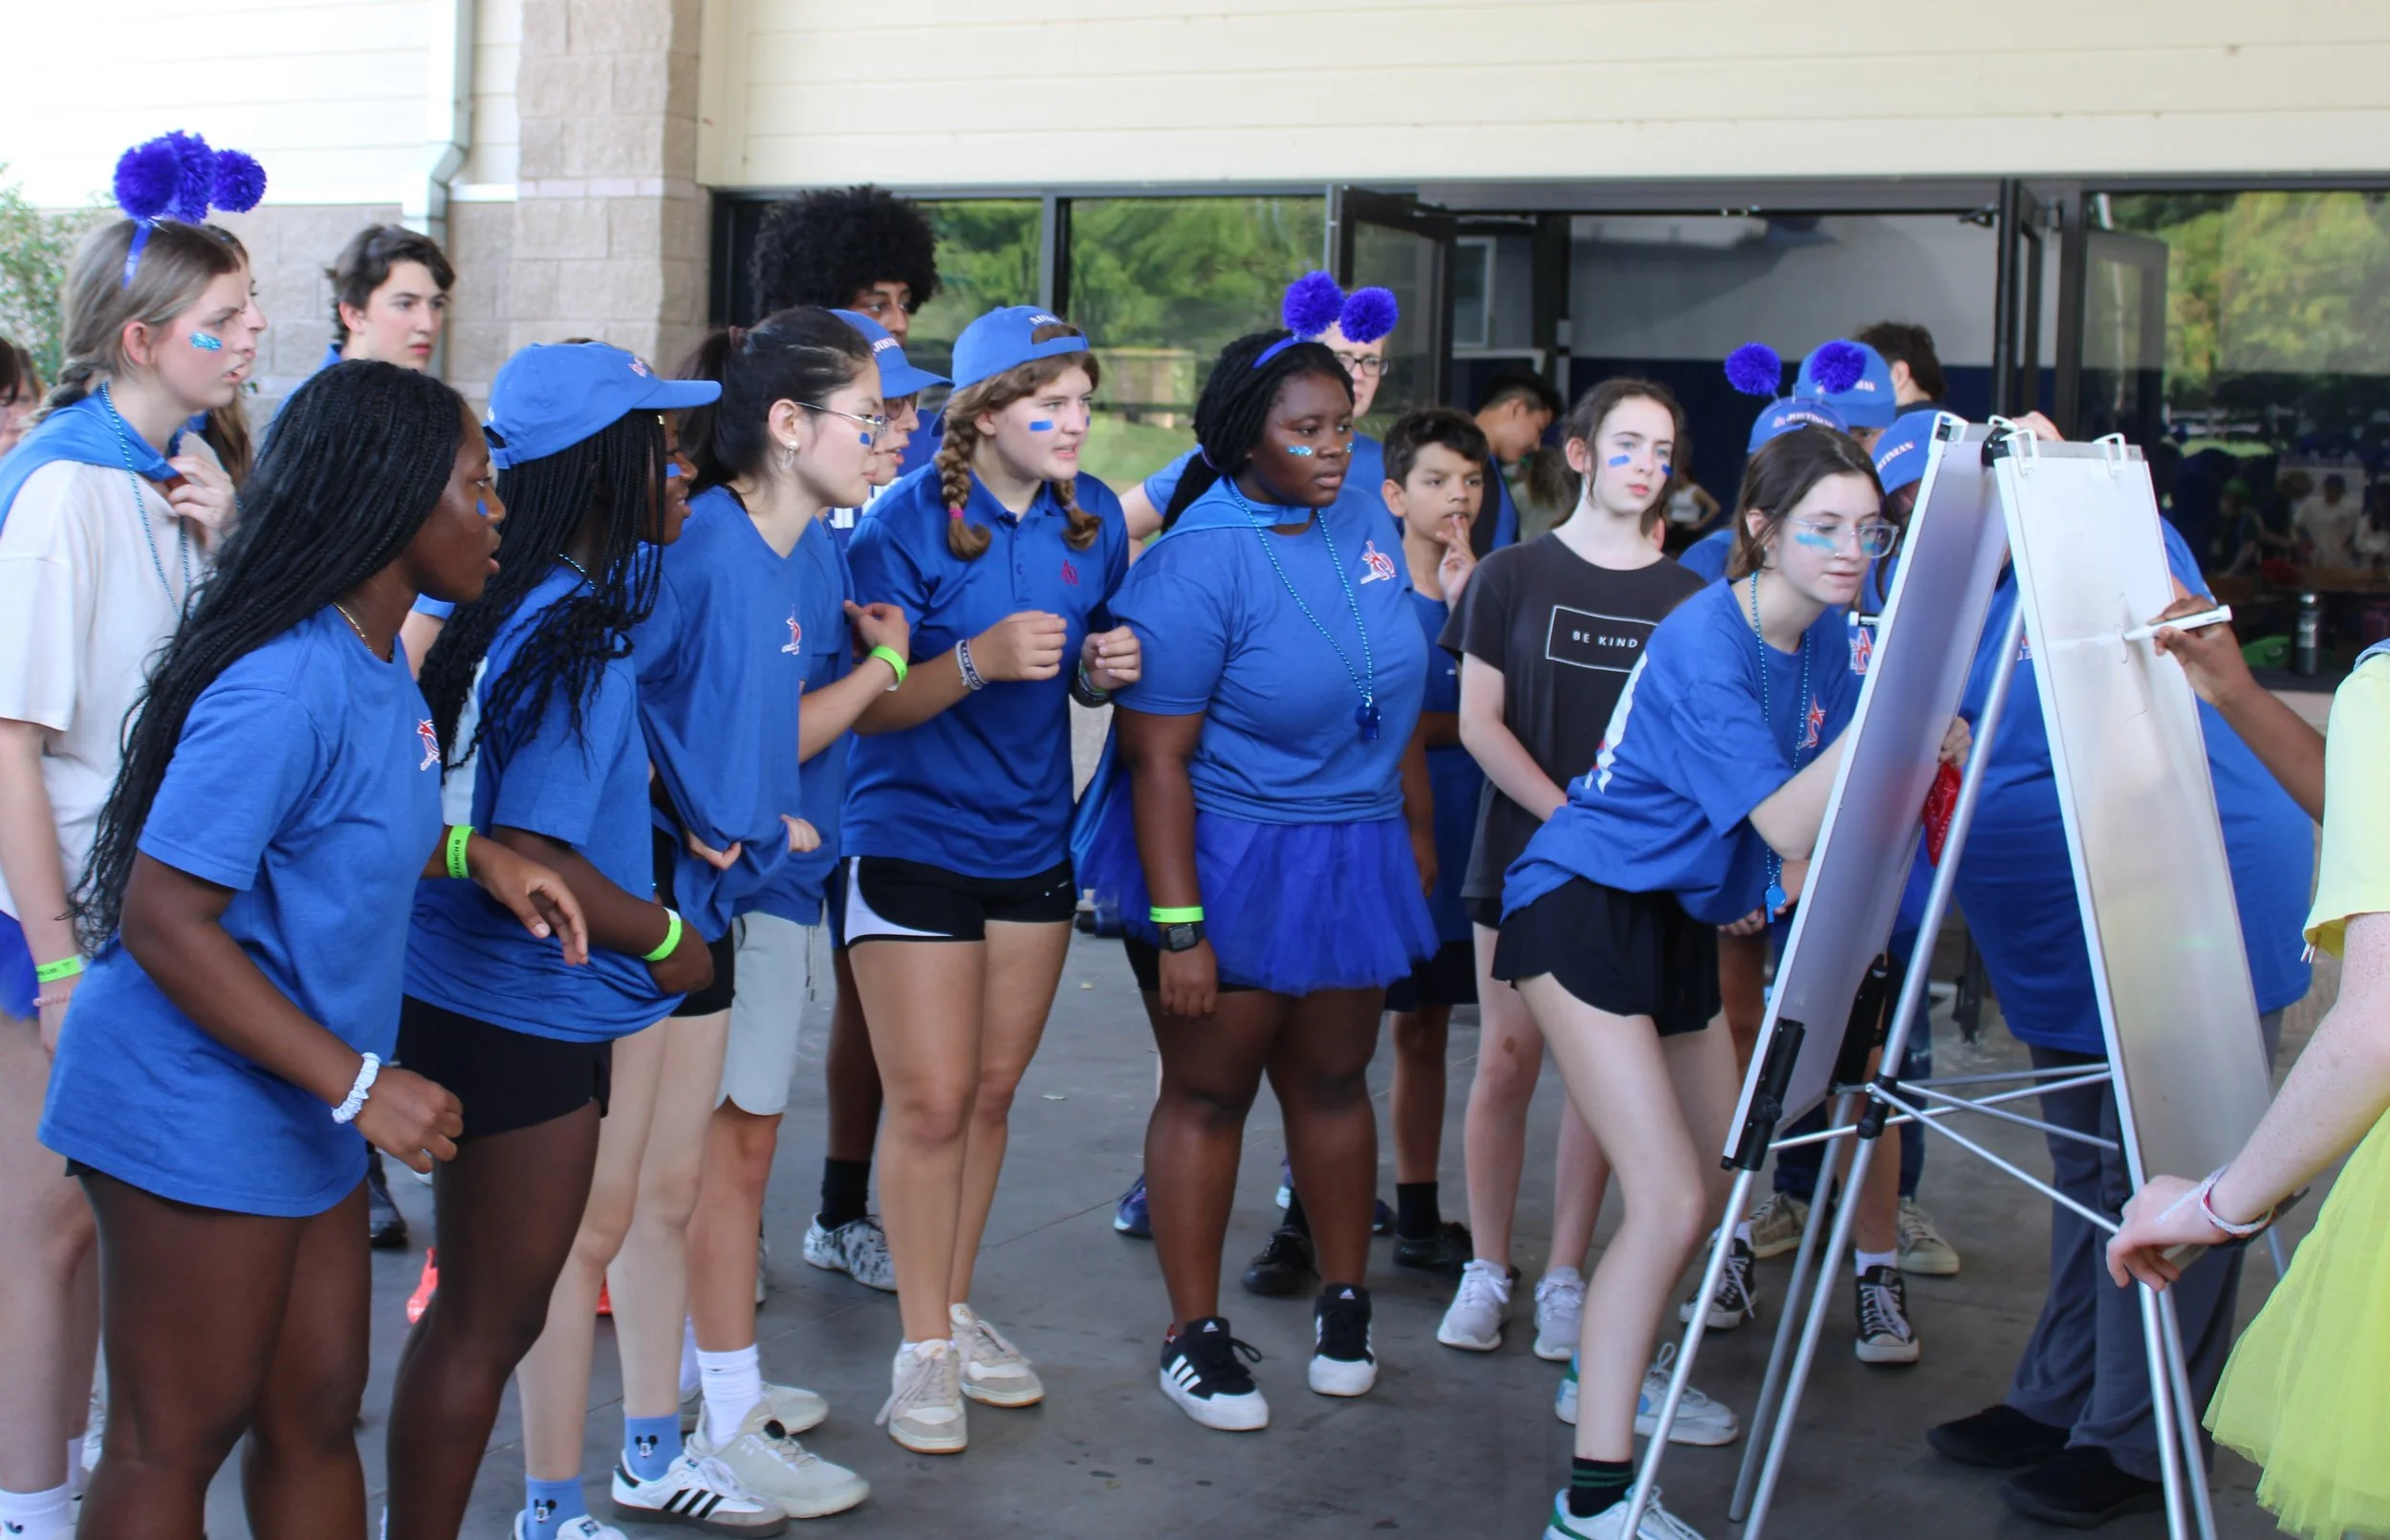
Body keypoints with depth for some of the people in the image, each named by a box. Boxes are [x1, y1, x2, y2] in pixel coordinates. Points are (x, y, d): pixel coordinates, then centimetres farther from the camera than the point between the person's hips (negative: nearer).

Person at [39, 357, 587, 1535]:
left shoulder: (375, 657, 6)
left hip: (300, 1115, 9)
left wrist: (472, 853, 4)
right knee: (174, 1444, 5)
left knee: (315, 1418, 16)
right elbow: (164, 919, -26)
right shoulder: (286, 686, -25)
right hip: (198, 1117, -9)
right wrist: (360, 1085, -25)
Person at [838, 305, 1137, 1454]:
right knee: (931, 1102, -3)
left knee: (990, 1094, 13)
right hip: (911, 840, -5)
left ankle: (956, 1312, 28)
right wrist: (980, 659, -32)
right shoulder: (909, 522, -15)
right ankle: (923, 1348, 10)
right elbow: (868, 706, -16)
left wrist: (1103, 669, -9)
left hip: (1032, 841, 5)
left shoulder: (1093, 518, 1)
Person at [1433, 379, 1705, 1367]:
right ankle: (1487, 1271, 12)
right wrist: (1567, 813, -14)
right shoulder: (1513, 576, 2)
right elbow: (1478, 720, -3)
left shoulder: (1686, 598, 7)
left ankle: (1564, 1278, 14)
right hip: (1523, 855, -1)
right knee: (1507, 1059, -1)